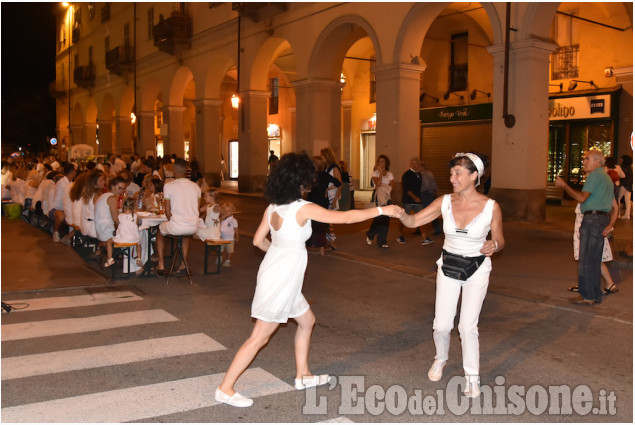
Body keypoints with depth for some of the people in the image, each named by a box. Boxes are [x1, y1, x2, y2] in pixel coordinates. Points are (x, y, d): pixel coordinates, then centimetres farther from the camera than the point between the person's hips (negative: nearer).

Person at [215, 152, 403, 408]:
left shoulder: (273, 207, 1)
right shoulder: (303, 208, -20)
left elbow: (258, 240, 9)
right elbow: (346, 217, -17)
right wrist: (382, 210, -8)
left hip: (275, 274, 8)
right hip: (280, 282, -8)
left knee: (307, 321, 22)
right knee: (260, 337, 2)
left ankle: (302, 375, 34)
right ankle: (225, 389, 11)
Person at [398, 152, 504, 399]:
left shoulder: (491, 207, -13)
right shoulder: (445, 202, -8)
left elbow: (500, 241, -2)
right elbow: (413, 221, -10)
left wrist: (493, 245, -25)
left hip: (477, 269, -2)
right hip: (448, 265, 2)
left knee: (468, 326, -7)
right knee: (442, 325, 4)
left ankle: (472, 378, 15)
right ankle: (441, 359, 37)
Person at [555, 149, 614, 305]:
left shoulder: (594, 175, -10)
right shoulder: (606, 177, 21)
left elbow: (581, 198, -18)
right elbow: (614, 205, 19)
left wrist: (564, 185, -11)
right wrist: (610, 223, 14)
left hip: (592, 219, -10)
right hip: (603, 218, 10)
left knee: (586, 259, -5)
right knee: (595, 259, 14)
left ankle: (587, 296, -2)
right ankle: (595, 295, 20)